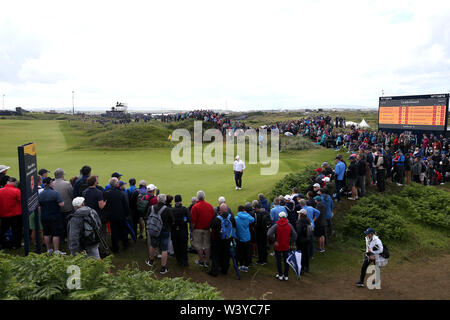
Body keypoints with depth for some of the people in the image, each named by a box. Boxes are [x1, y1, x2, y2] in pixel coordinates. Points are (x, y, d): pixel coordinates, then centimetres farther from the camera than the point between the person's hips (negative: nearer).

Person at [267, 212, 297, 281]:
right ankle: (286, 276, 17)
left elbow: (269, 234, -22)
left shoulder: (276, 226, -12)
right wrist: (290, 243, 2)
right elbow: (294, 236, -4)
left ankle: (280, 275, 18)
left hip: (278, 247, -2)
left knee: (278, 261, 12)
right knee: (286, 261, 13)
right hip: (286, 247, 2)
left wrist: (274, 241, -10)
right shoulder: (289, 225, -4)